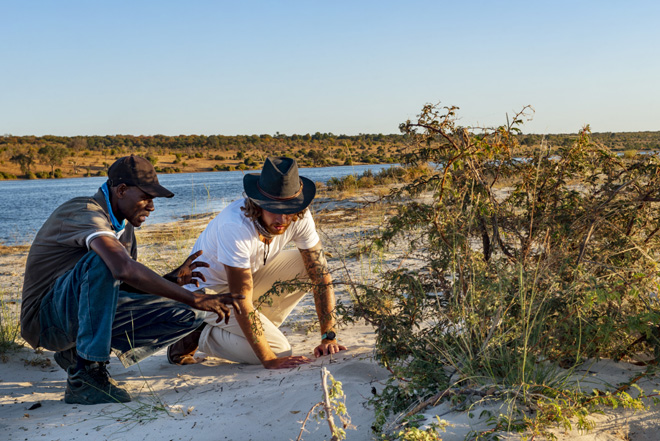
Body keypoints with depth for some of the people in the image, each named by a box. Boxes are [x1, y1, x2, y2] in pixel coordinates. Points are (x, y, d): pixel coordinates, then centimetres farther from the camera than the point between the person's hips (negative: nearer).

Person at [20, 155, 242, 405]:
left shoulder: (123, 227, 10)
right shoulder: (85, 213, -21)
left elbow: (128, 288, 11)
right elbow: (125, 270, -39)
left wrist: (171, 280, -8)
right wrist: (196, 299, -37)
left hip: (91, 315, 9)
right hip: (46, 318, -8)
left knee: (189, 316, -6)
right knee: (102, 261, -36)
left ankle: (77, 354, 2)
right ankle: (86, 373, -28)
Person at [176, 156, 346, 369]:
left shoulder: (299, 217, -20)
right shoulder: (235, 226, -37)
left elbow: (321, 275, -14)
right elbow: (241, 302, -35)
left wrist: (329, 338, -20)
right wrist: (269, 360, -35)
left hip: (251, 274, 7)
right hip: (209, 289, -6)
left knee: (309, 267, -12)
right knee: (279, 350, -18)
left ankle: (262, 326, 3)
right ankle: (200, 336, 2)